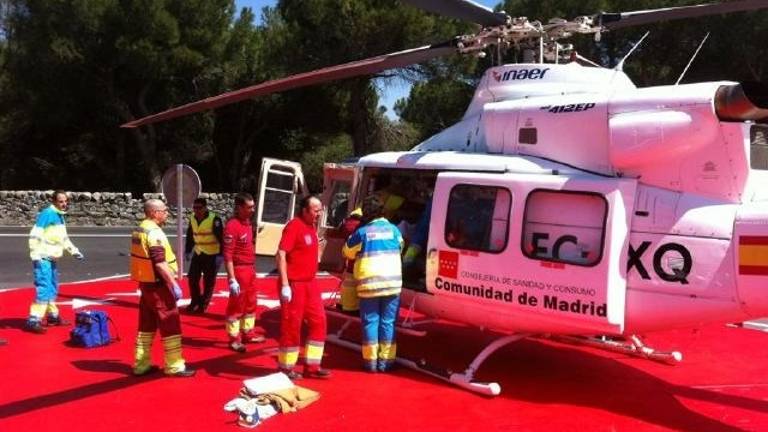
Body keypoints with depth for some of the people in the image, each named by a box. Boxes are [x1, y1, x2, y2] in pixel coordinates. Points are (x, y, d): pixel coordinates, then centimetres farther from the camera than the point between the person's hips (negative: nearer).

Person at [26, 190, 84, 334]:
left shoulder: (60, 216, 13)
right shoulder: (46, 214, -14)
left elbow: (64, 238, 24)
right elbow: (35, 236, -19)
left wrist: (74, 251, 19)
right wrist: (35, 256, -23)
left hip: (52, 258, 9)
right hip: (43, 259, -9)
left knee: (53, 288, 19)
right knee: (44, 289, -14)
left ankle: (53, 316, 32)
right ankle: (33, 321, -12)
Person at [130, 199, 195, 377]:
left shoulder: (139, 230, 11)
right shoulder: (154, 232, -19)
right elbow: (160, 263, -24)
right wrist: (174, 284, -21)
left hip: (145, 283, 10)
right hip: (158, 285, -10)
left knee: (146, 325, 15)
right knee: (171, 326, -2)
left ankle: (141, 364, 21)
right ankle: (175, 366, 4)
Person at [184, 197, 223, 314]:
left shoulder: (214, 219, -19)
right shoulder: (192, 218, 2)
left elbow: (221, 238, -18)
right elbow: (190, 235, 14)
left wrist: (220, 255, -20)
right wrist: (188, 251, 13)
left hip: (211, 254, -6)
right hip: (197, 253, 6)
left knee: (208, 282, 3)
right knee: (192, 278, 8)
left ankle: (203, 304, 17)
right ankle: (195, 302, 26)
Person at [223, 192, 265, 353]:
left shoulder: (247, 222, 8)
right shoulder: (232, 225, -18)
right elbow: (228, 255, -21)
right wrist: (232, 279, -23)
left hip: (250, 269, 9)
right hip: (239, 269, -9)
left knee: (250, 303, 19)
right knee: (237, 305, 3)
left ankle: (248, 333, 33)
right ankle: (234, 339, 14)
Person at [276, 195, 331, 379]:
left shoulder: (312, 226, 11)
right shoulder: (294, 226, -14)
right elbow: (280, 255, -20)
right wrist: (284, 284, -24)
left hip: (310, 283, 9)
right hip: (294, 284, -8)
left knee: (318, 321, 9)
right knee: (292, 325, 1)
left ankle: (312, 366, 17)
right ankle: (286, 367, 16)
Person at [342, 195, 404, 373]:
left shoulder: (362, 232, -2)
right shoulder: (393, 229, 6)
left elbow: (347, 252, 12)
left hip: (369, 283, -2)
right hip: (392, 282, 2)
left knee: (370, 321, 7)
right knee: (388, 321, 8)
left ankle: (371, 360, 10)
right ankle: (385, 360, 11)